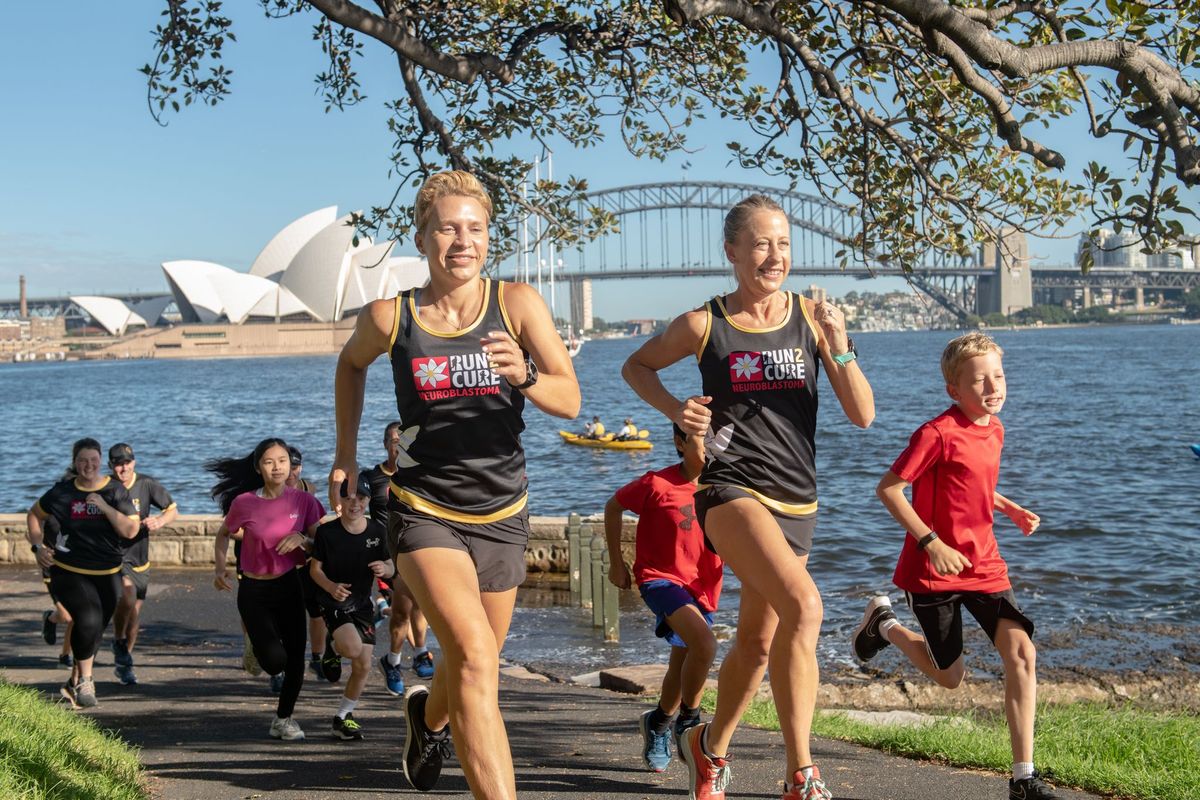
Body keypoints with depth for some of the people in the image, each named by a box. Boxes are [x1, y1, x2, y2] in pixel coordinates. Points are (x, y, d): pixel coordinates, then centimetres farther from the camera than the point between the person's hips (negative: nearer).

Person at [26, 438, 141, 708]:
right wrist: (38, 547, 5)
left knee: (94, 630, 9)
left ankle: (76, 682, 28)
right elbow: (34, 515, 17)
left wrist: (104, 506, -19)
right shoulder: (62, 492, 0)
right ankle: (85, 681, -6)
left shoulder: (115, 492, -1)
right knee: (89, 619, -22)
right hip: (69, 572, -2)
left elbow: (130, 531, -10)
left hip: (107, 574, 2)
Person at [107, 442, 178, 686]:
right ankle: (118, 642, -3)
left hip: (139, 558, 3)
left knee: (134, 614, 10)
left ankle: (124, 664, 30)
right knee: (127, 594, -29)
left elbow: (173, 510, 5)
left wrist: (159, 521, -14)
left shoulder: (146, 484, -3)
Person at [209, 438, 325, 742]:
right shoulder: (244, 503, -9)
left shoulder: (303, 500, -5)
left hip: (289, 585, 2)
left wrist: (303, 539, -20)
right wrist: (220, 568, -5)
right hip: (254, 591, -2)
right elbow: (223, 535, 9)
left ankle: (284, 718, 23)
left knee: (295, 656, 2)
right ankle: (257, 648, 24)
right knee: (275, 661, -15)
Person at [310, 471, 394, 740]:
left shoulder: (377, 531, -4)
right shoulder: (327, 531, -12)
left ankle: (343, 717, 20)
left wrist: (384, 569, -20)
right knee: (353, 648, -28)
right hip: (334, 604, -4)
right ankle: (334, 648, 10)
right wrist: (330, 586, -23)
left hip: (362, 604, 4)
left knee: (364, 665, 1)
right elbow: (315, 567, -4)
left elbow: (391, 567, 5)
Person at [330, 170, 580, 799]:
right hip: (424, 508, -2)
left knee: (472, 663, 20)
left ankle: (429, 714, 56)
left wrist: (524, 375, -32)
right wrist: (346, 449, 14)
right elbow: (351, 364, 16)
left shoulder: (517, 303, -8)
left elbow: (569, 400, -12)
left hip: (501, 514, 2)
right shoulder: (390, 317, -7)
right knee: (475, 655, -24)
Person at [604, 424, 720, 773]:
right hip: (661, 578, -6)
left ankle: (658, 722, 46)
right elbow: (613, 506, 0)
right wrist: (616, 563, 4)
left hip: (702, 585, 6)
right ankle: (688, 719, -6)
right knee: (704, 643, -28)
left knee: (682, 665, 18)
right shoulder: (657, 484, -16)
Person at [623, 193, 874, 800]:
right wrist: (676, 410, -3)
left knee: (757, 640, 16)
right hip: (731, 488, -5)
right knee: (803, 606, -28)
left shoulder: (811, 318, 2)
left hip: (796, 500, 5)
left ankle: (710, 748, 43)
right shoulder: (703, 326, -3)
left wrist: (838, 346, -15)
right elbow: (636, 367, 14)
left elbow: (862, 415, -1)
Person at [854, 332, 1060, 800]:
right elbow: (888, 488, -17)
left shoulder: (994, 429, 7)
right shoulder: (939, 433, -17)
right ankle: (884, 624, 35)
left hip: (984, 565, 6)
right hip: (935, 569, -6)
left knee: (1021, 652, -12)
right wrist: (931, 542, -22)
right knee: (950, 677, 6)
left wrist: (1010, 509, 7)